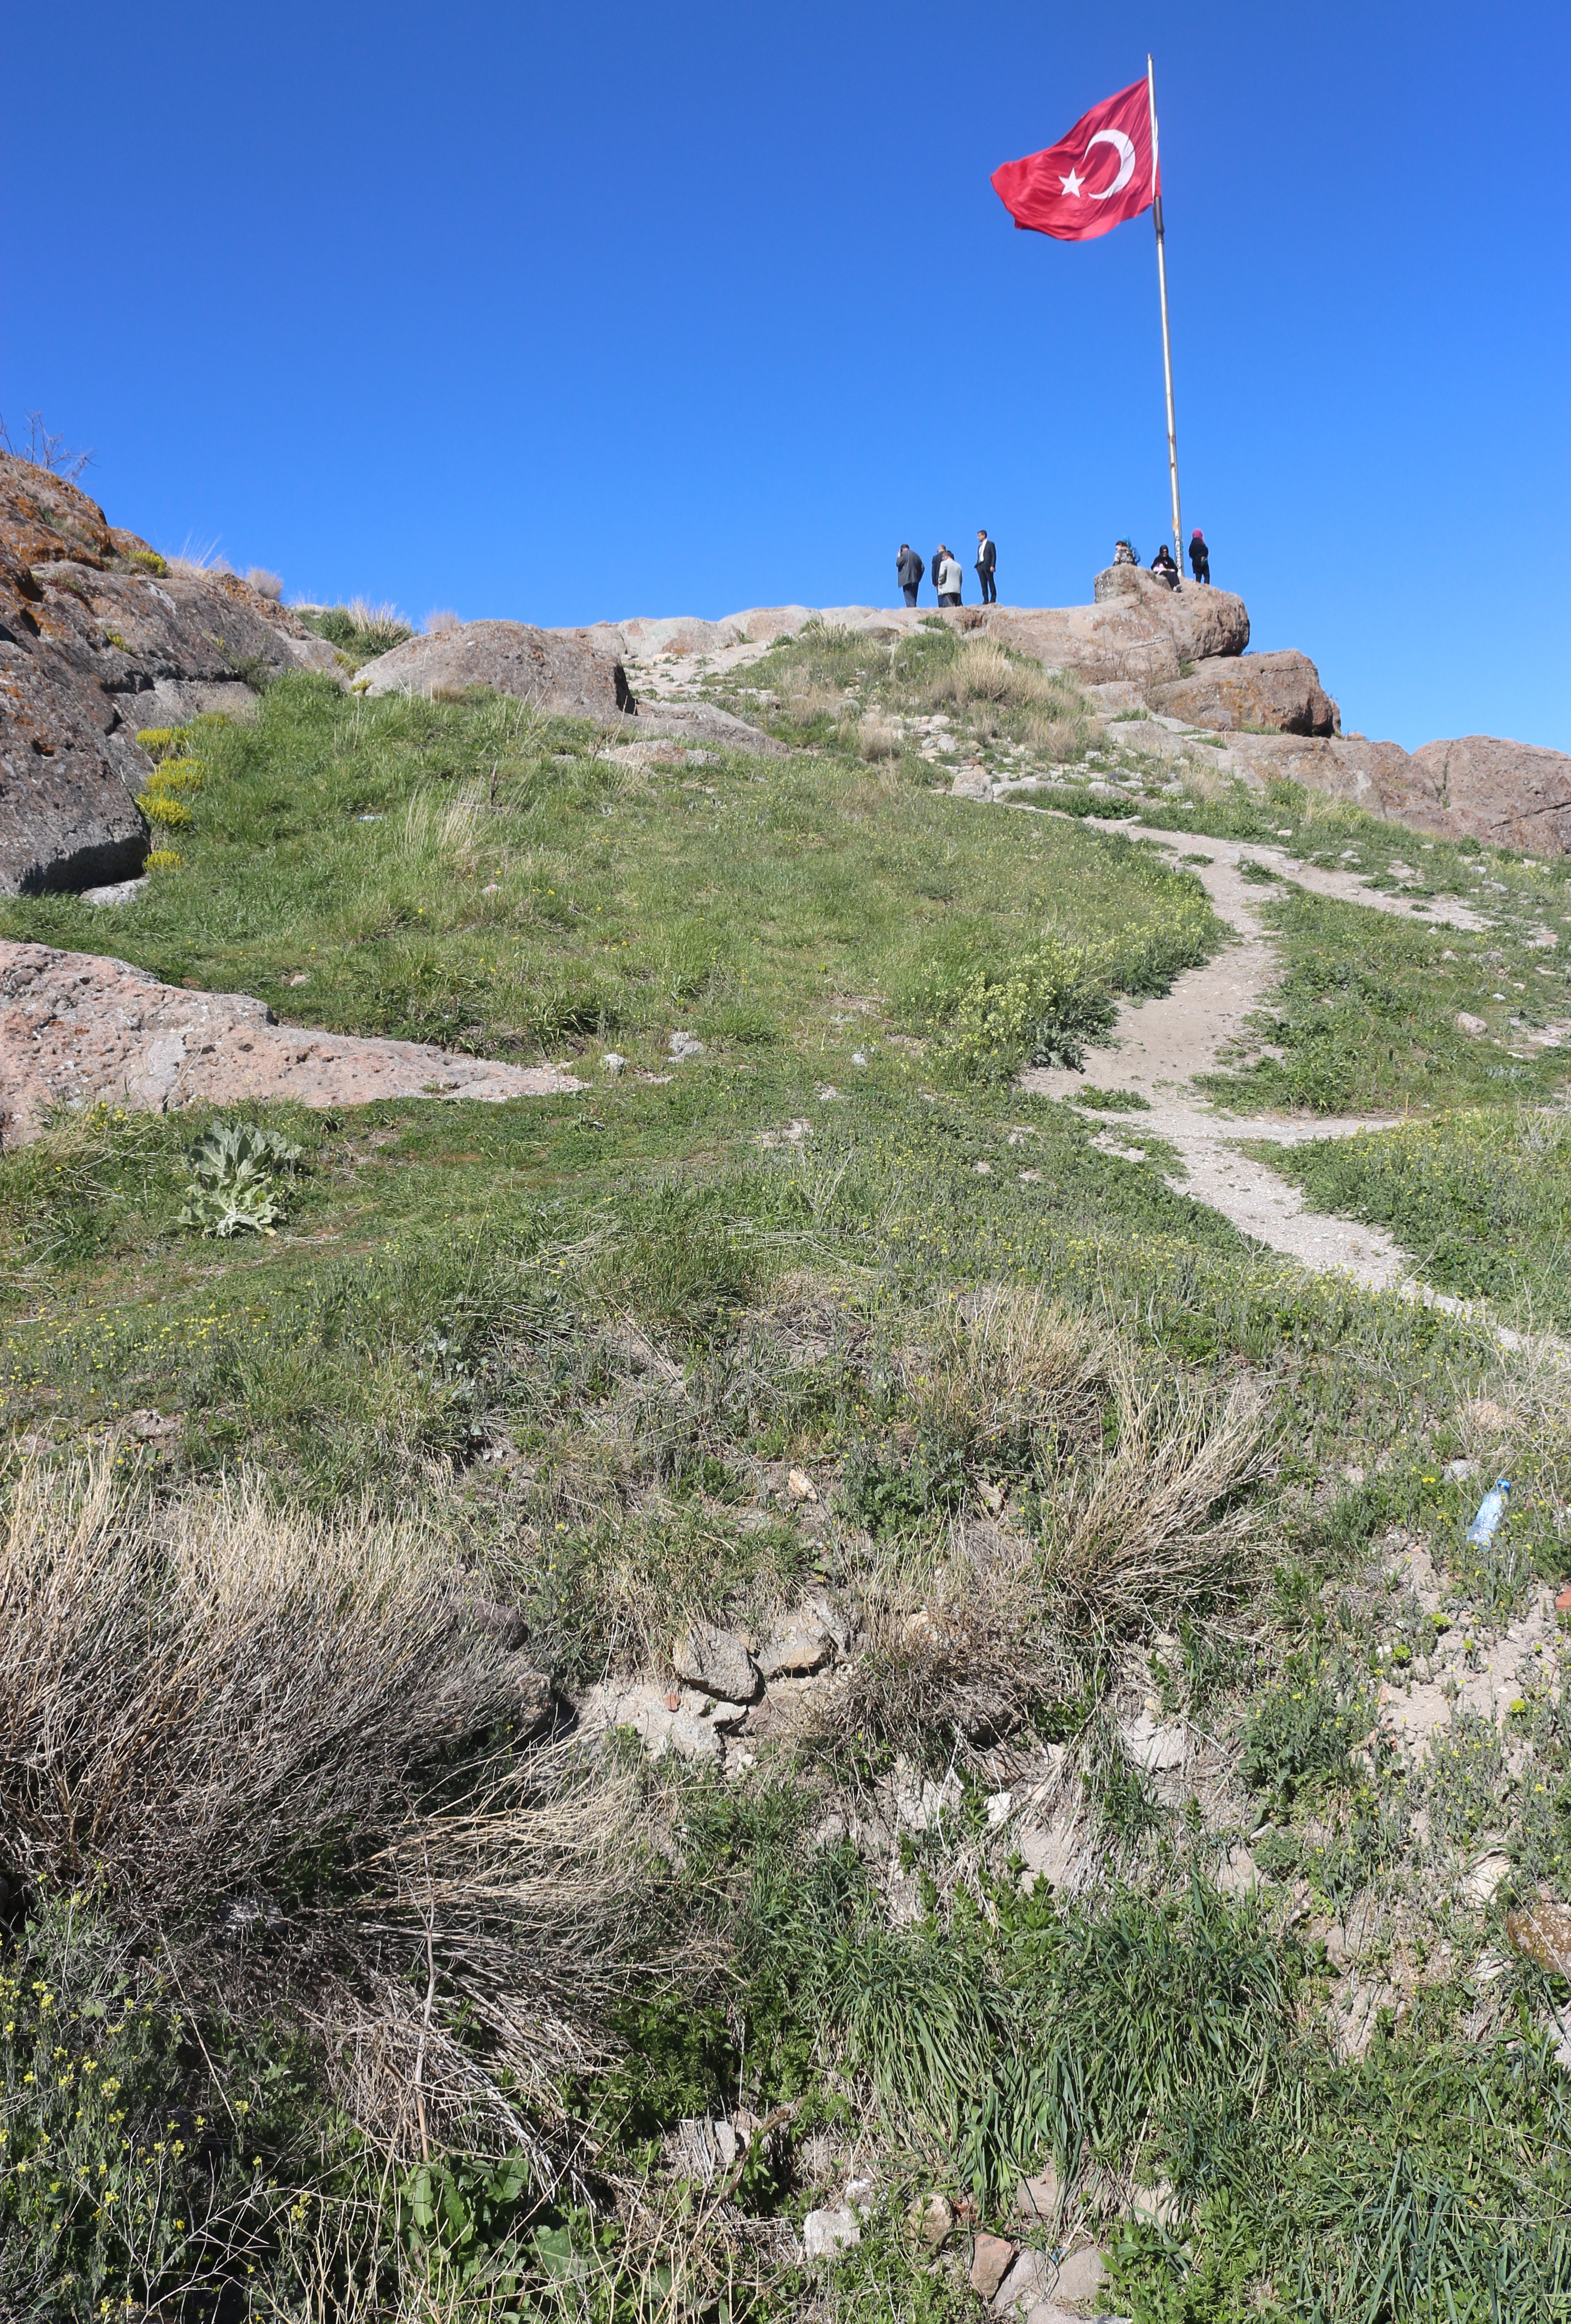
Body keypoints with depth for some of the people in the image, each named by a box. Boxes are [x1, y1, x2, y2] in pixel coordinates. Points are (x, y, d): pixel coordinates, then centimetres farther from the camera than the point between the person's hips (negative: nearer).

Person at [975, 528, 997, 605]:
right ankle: (986, 600, 2)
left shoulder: (991, 544, 3)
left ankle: (993, 599, -4)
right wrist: (977, 566, 5)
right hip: (980, 566, 6)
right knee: (983, 584, 2)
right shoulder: (979, 546, 22)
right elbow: (978, 557, 19)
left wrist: (992, 566, -15)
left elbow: (994, 556, -4)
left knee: (991, 583, -6)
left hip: (988, 566, -6)